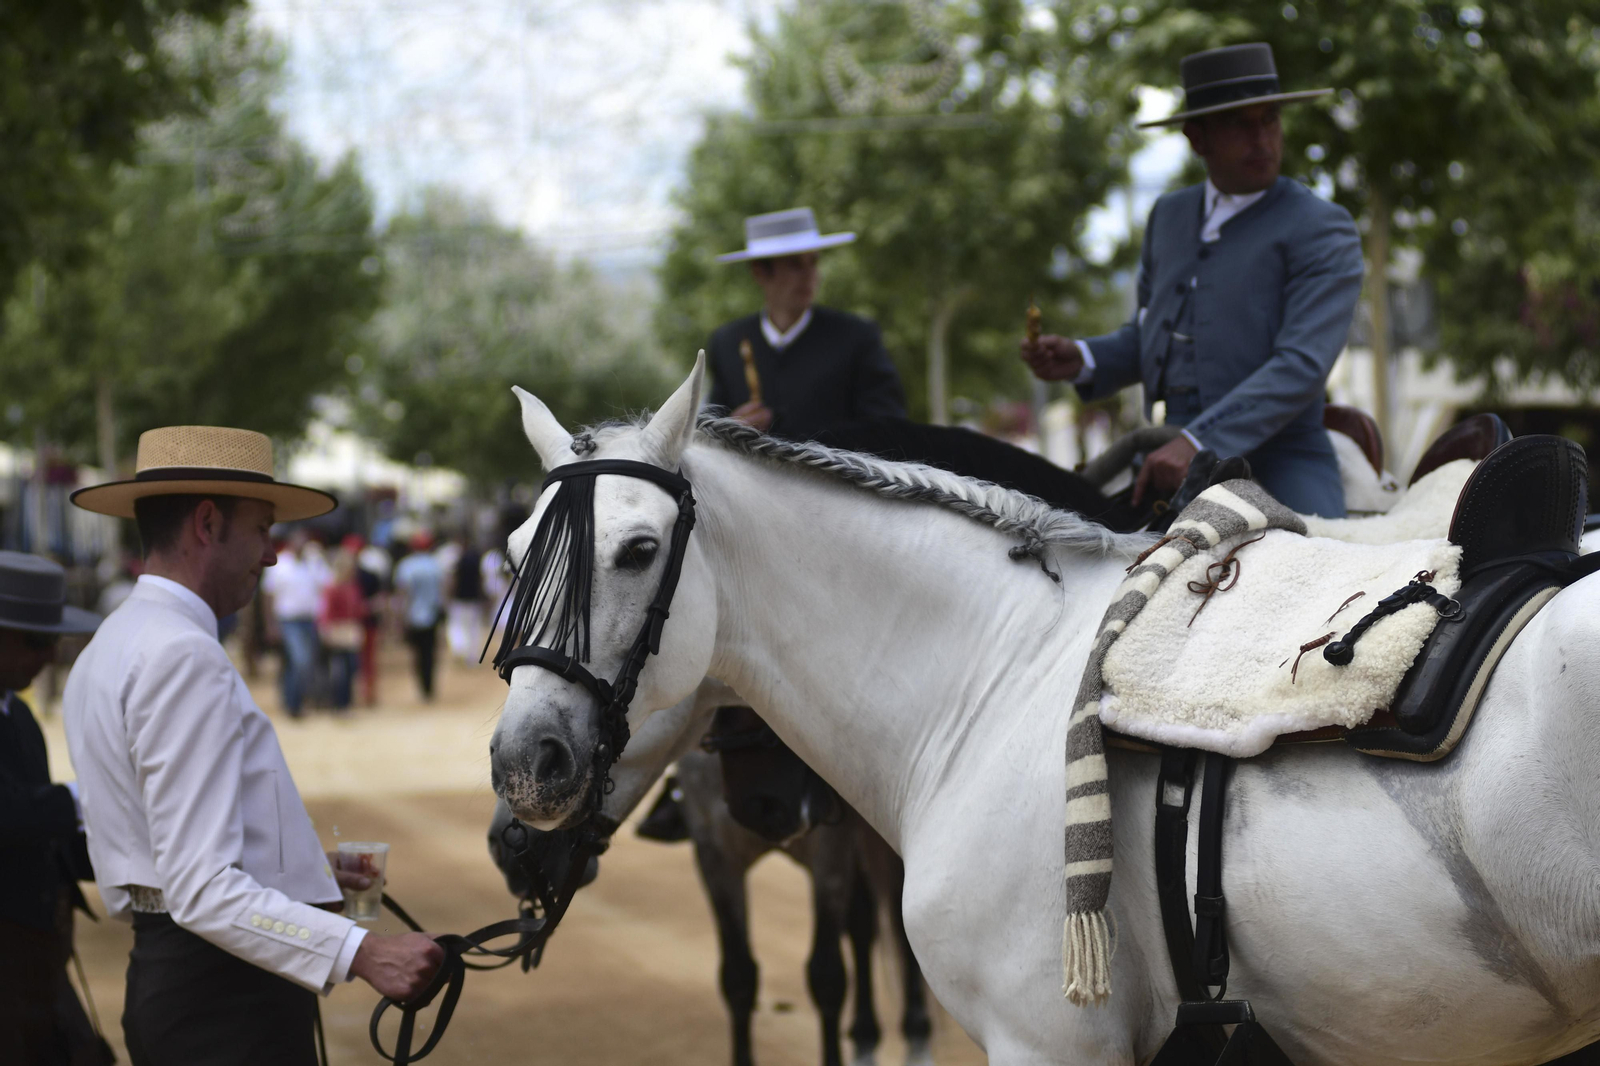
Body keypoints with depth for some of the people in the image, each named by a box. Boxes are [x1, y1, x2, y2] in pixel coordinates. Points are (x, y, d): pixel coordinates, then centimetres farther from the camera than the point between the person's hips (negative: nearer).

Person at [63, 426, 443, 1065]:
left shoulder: (107, 648, 15)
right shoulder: (185, 658, -17)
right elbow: (201, 891, -24)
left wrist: (296, 867, 28)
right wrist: (360, 953, -31)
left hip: (156, 977, 10)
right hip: (228, 996, -10)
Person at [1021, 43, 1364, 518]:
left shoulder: (1321, 229, -3)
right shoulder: (1169, 216, 18)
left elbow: (1302, 366, -14)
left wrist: (1198, 442, -24)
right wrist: (1084, 360, 4)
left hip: (1278, 473, -5)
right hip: (1171, 462, 5)